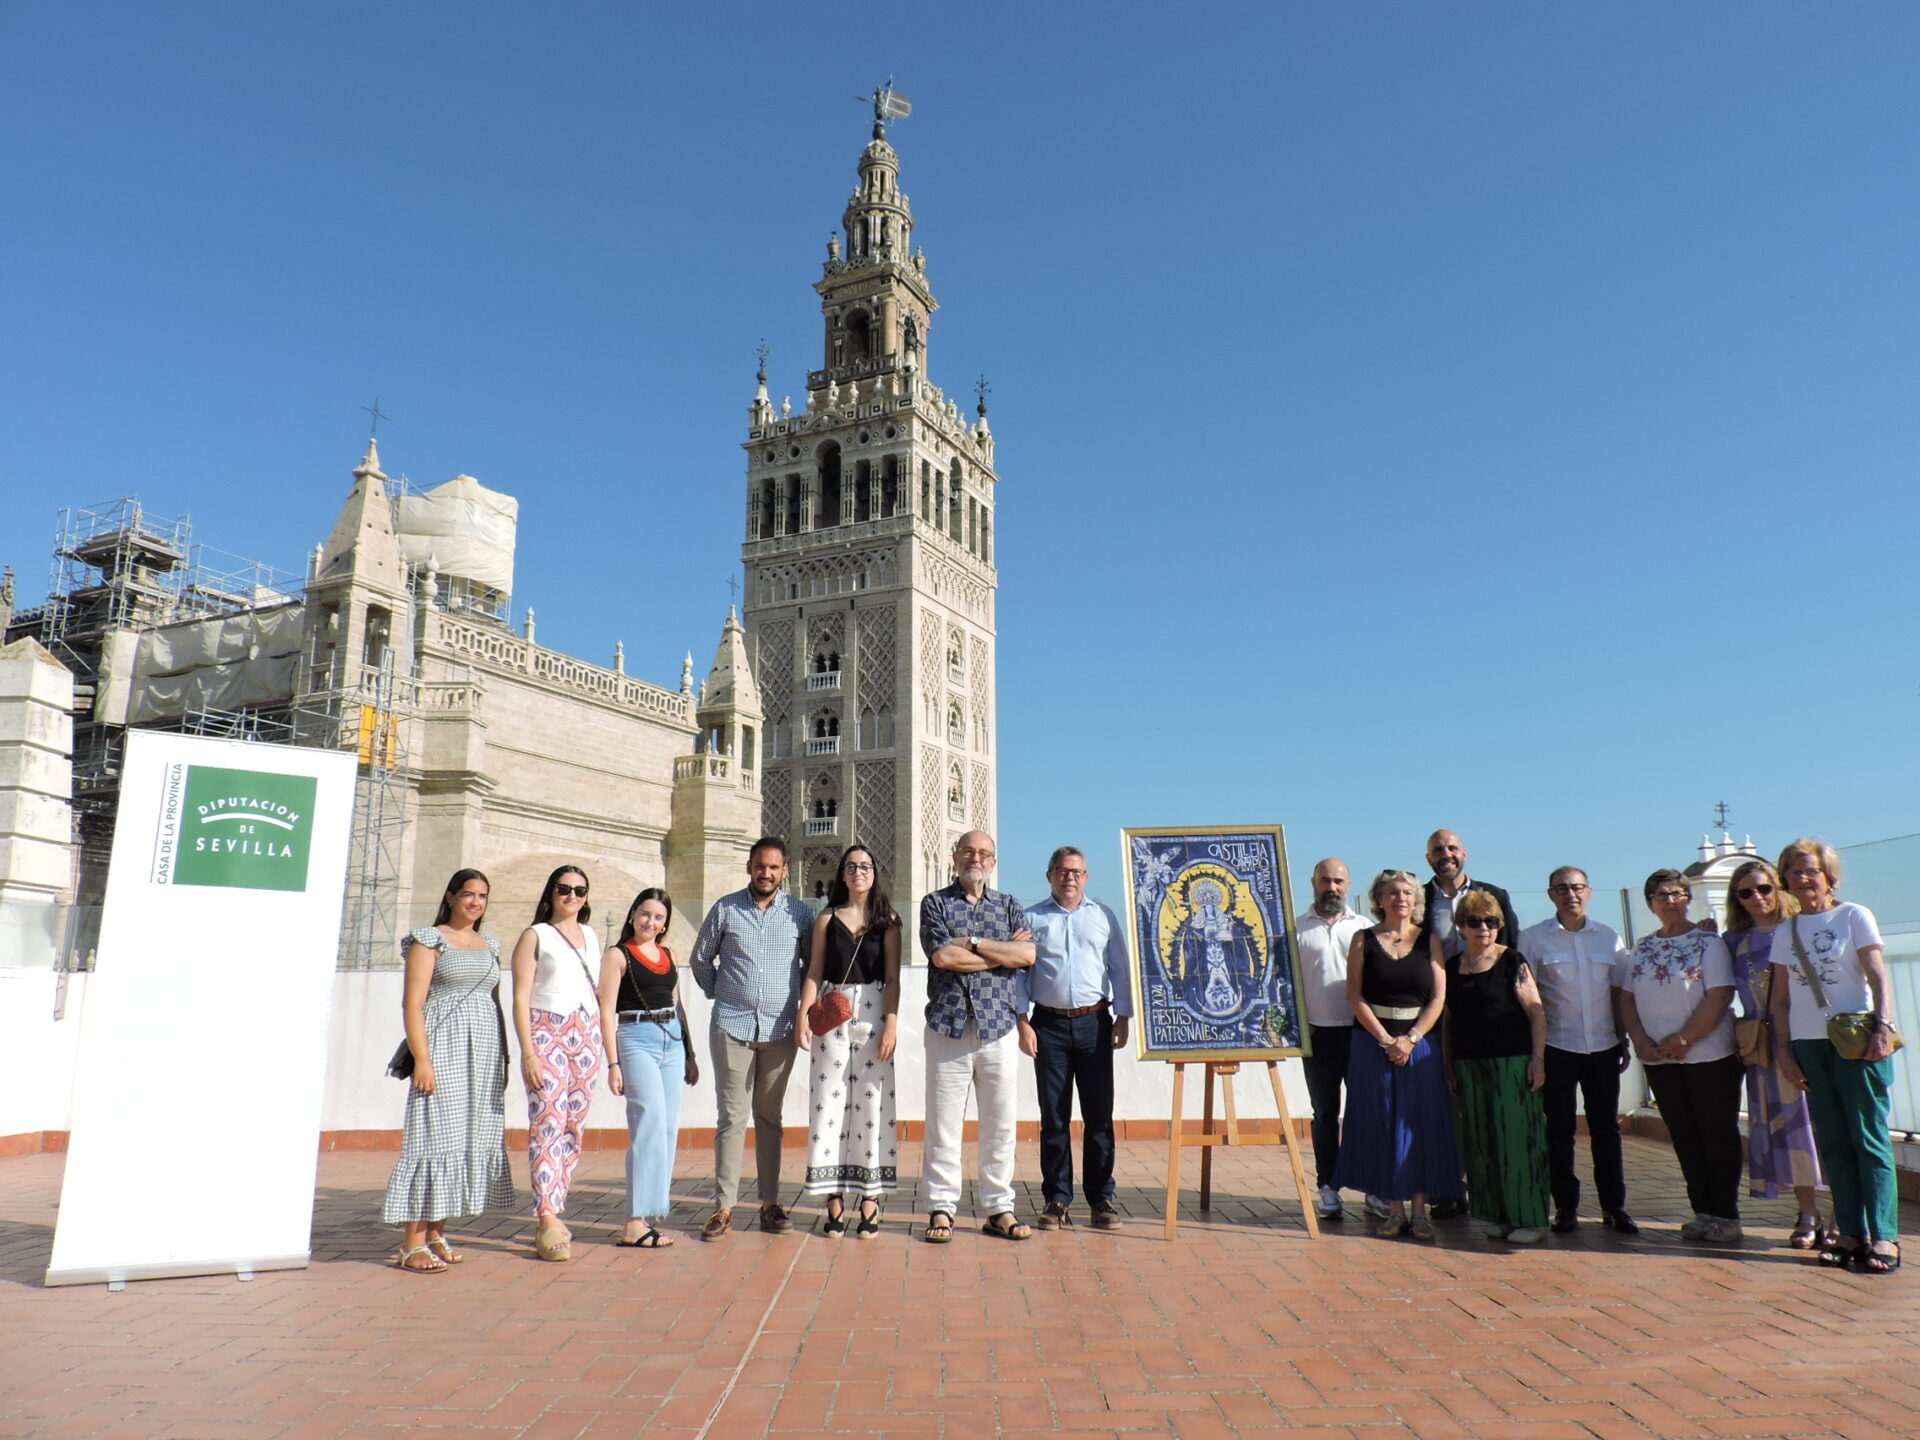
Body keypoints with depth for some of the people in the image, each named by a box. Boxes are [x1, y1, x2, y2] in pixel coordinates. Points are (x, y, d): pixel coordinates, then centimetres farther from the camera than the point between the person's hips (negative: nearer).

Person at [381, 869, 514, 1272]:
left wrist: (503, 1058, 14)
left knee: (473, 1138, 5)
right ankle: (412, 1245, -3)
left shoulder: (490, 946, 17)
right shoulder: (429, 939, -1)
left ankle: (436, 1235, 14)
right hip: (443, 1048, -6)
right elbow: (412, 1002, -7)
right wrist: (422, 1059, -16)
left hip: (485, 1053, 6)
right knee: (435, 1135, -9)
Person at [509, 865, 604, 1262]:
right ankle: (547, 1224, -9)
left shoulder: (591, 936, 17)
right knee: (547, 1125, -11)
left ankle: (552, 1212, 14)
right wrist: (528, 1053, -12)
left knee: (575, 1128, 4)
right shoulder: (535, 936, 2)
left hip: (587, 1036, 5)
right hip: (546, 1033, -5)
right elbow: (520, 999, -4)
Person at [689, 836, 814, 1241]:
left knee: (770, 1118, 8)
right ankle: (723, 1206, 4)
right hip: (732, 1026, -1)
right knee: (731, 1117, -1)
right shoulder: (725, 909, 3)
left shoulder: (800, 913, 4)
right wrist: (717, 993, 10)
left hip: (780, 1029, 1)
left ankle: (770, 1204, 14)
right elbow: (700, 959, 15)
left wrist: (800, 997, 6)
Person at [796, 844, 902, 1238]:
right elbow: (815, 972, 7)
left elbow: (892, 977, 1)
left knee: (872, 1102, -1)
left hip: (873, 1014, -1)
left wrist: (892, 1024, -8)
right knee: (829, 1102, -1)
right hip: (832, 1016, 1)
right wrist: (804, 1015, -5)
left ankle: (870, 1201, 6)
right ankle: (834, 1202, 6)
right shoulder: (828, 918, 10)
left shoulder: (887, 920, 6)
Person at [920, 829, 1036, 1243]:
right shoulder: (935, 903, 6)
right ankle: (941, 1209, 11)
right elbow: (942, 956, -11)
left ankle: (999, 1209, 16)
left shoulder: (1008, 906, 13)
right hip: (948, 1027, -2)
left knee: (1000, 1123, 6)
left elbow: (1028, 954, -4)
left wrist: (971, 942, -9)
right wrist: (1002, 952, -6)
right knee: (943, 1124, 1)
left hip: (999, 1029, 2)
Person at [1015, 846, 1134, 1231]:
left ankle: (1101, 1199, 11)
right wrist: (1022, 1022, -3)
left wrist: (1123, 1018, 3)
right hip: (1049, 1024, -1)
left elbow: (1120, 970, 11)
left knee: (1099, 1114, 2)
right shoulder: (1032, 919, 7)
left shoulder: (1104, 917, 10)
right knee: (1054, 1116, 3)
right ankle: (1057, 1200, 11)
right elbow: (1018, 972, 6)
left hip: (1094, 1022, 1)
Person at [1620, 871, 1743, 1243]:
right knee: (1684, 1137, 10)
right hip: (1659, 1060, 5)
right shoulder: (1641, 948, 11)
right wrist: (1640, 1040, -6)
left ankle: (1726, 1215, 13)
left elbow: (1719, 997, -13)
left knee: (1718, 1135, 3)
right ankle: (1703, 1212, 20)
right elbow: (1626, 997, 9)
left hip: (1708, 1055, -5)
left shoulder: (1708, 942, -5)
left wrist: (1683, 1040, -16)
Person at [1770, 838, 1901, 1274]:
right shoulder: (1786, 932, 12)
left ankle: (1883, 1237, -1)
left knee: (1869, 1137, -5)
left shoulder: (1854, 916, 1)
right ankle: (1850, 1231, 12)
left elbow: (1878, 977, -5)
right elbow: (1781, 998, 13)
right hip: (1808, 1043, 4)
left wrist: (1883, 1026, -17)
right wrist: (1784, 1049, 7)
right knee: (1833, 1142, 7)